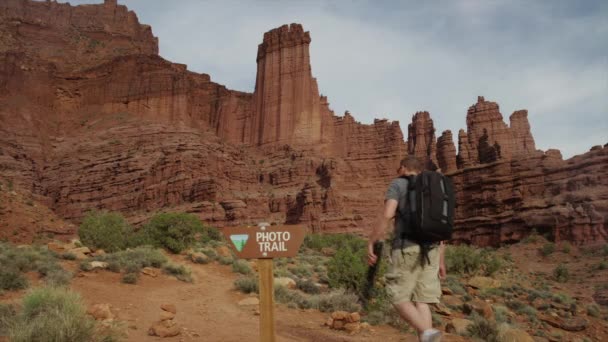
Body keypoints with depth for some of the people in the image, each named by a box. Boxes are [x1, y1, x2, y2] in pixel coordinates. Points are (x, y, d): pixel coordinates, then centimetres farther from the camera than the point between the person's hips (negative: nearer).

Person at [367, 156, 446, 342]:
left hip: (407, 249, -6)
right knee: (420, 302, 6)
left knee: (399, 299, 3)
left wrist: (370, 243, -10)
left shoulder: (397, 185, 1)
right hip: (429, 250, 6)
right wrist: (440, 260, 20)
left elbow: (387, 216, -14)